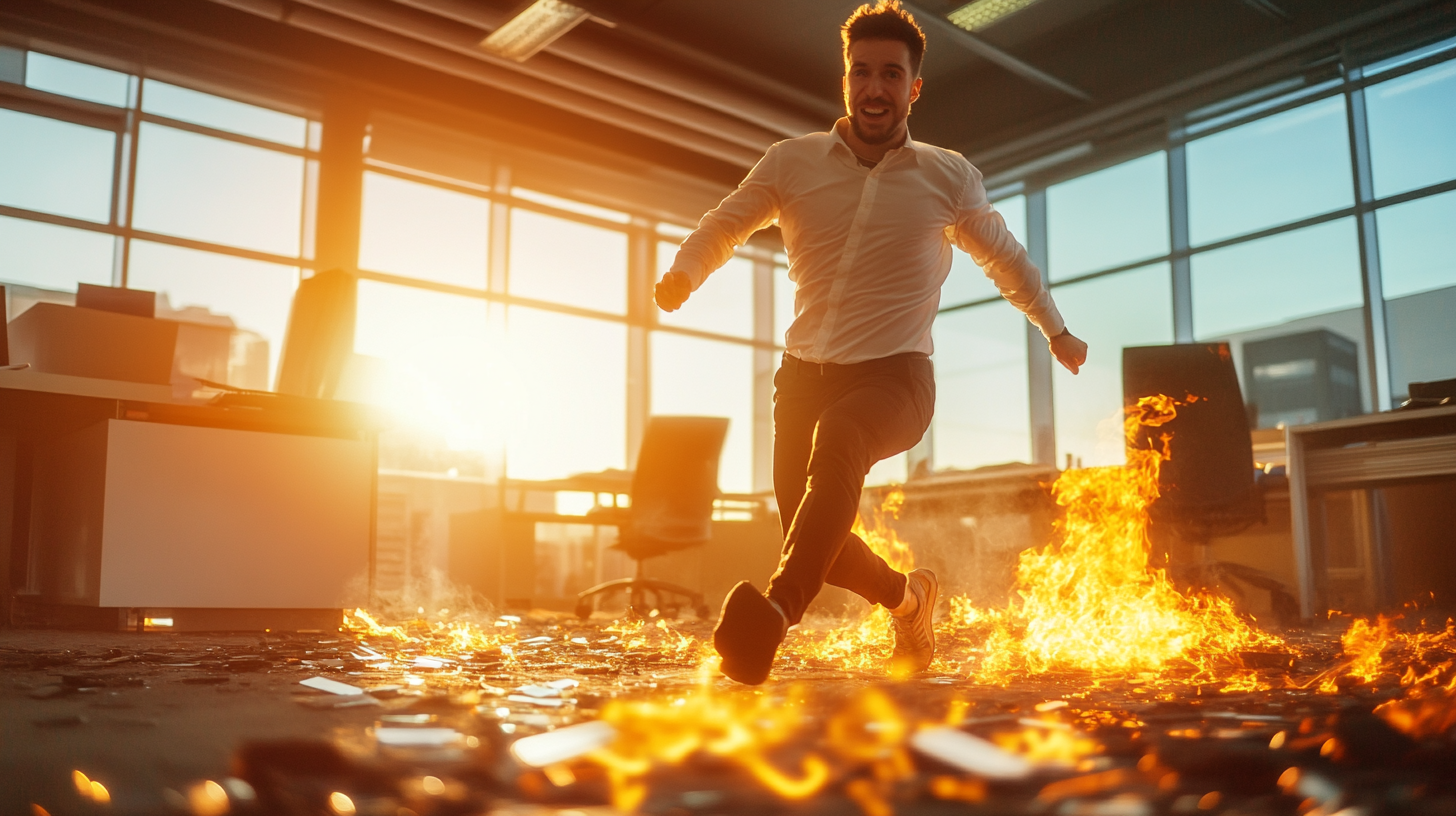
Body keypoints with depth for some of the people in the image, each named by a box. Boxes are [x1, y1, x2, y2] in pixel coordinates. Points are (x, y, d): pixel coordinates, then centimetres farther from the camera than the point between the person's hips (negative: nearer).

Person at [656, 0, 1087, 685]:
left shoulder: (949, 177, 5)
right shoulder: (792, 162, 5)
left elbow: (1005, 257, 21)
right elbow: (724, 224, 15)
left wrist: (1056, 330, 32)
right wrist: (684, 273, -8)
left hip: (895, 377, -3)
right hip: (805, 372, 3)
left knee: (838, 439, -38)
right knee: (816, 541, 2)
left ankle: (775, 614, -52)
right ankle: (908, 596, 33)